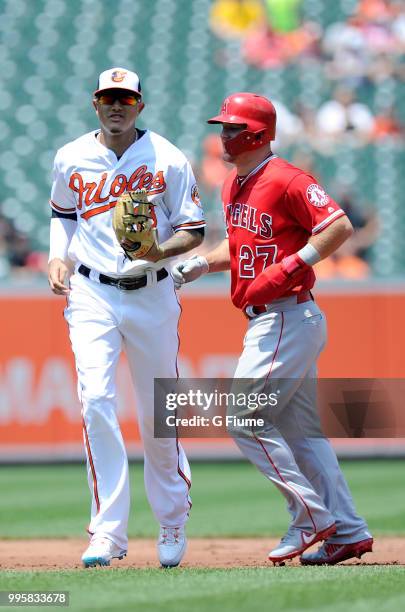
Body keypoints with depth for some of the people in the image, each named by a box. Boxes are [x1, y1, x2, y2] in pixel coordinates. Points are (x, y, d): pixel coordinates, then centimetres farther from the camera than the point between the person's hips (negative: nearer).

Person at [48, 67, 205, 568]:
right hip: (91, 295, 1)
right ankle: (108, 531, -15)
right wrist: (58, 256, 4)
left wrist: (159, 249, -22)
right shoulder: (70, 160, 4)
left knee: (158, 414, 6)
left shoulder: (167, 160, -4)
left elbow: (193, 230, -2)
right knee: (96, 400, -16)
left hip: (152, 295, -1)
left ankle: (172, 522, 28)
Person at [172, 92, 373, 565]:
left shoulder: (286, 180, -14)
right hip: (267, 323, 10)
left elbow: (340, 226, -21)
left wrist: (291, 266, -25)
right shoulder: (234, 186, 14)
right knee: (299, 431, 11)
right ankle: (348, 531, 14)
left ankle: (312, 517, -3)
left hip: (287, 318, -10)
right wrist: (200, 264, 10)